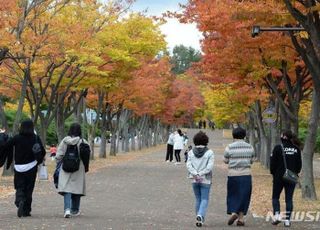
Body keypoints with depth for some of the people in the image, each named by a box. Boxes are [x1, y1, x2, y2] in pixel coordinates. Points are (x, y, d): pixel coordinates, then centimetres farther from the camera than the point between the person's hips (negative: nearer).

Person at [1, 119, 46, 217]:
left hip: (19, 167, 0)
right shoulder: (36, 138, -3)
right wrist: (39, 160, 11)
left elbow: (7, 146, -10)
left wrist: (9, 161, 2)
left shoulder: (16, 138, -3)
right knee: (29, 189, 8)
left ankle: (20, 201, -22)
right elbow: (42, 152, -7)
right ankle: (26, 210, 9)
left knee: (19, 187, 8)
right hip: (31, 167, 0)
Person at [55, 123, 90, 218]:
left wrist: (59, 164, 14)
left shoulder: (65, 141, -3)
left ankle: (67, 209, -21)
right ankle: (75, 210, 23)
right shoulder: (83, 142, -6)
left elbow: (58, 155, -1)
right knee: (77, 188, 13)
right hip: (79, 168, 0)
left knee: (66, 188, -2)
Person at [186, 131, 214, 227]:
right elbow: (209, 166, -15)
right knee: (204, 200, 2)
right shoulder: (209, 153, -6)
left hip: (194, 180, 3)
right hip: (205, 180, -3)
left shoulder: (191, 152, 2)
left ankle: (199, 219, 19)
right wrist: (201, 174, -13)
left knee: (198, 199, 16)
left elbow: (188, 165, -8)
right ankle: (200, 216, -21)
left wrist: (196, 175, -15)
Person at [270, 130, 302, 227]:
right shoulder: (296, 149, 2)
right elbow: (299, 164, 7)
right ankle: (287, 220, 5)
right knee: (289, 198, 7)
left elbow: (273, 163, -9)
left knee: (275, 197, 12)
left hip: (279, 177, -3)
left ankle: (277, 215, -6)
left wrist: (273, 173, 6)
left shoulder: (278, 148, -11)